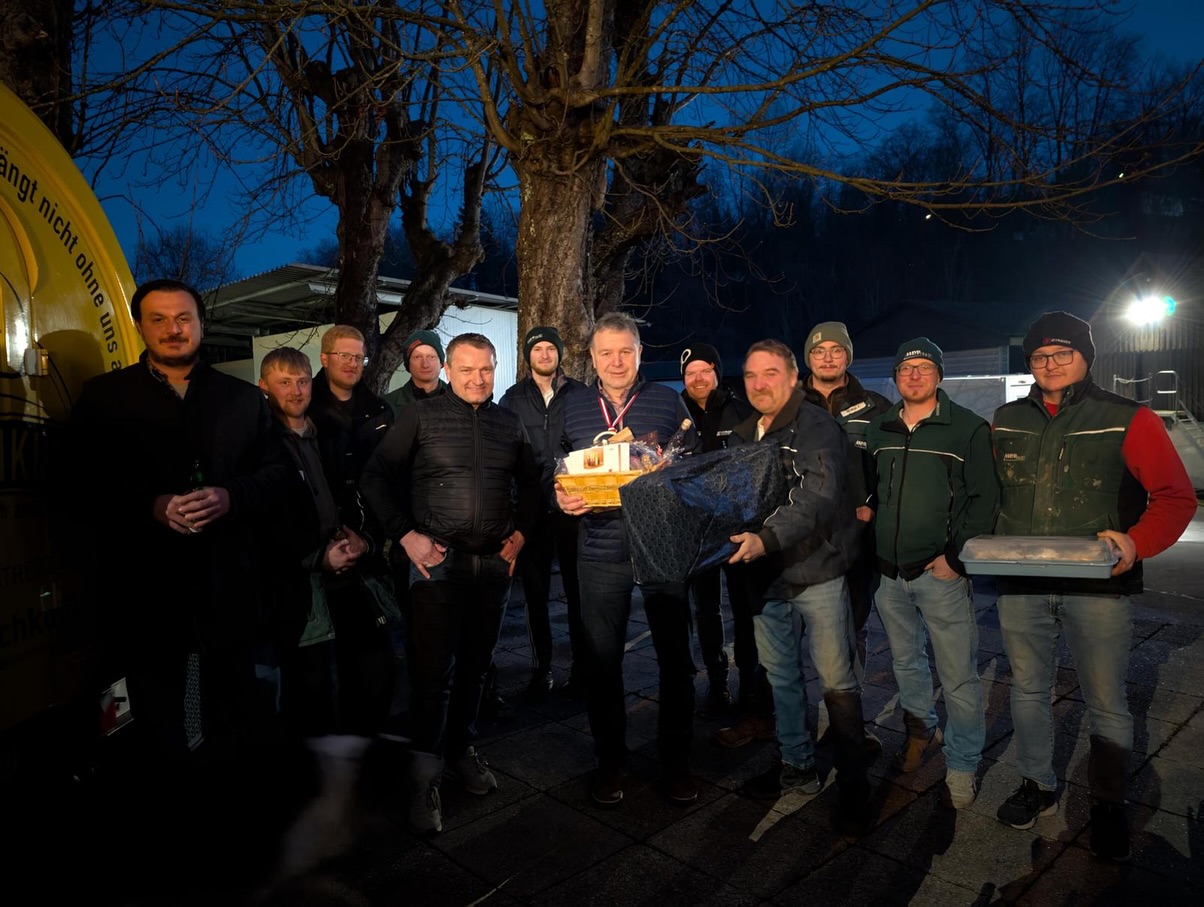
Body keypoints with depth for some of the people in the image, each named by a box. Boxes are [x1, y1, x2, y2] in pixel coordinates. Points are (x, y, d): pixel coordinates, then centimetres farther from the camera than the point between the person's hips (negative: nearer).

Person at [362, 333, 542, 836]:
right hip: (437, 558, -4)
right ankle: (424, 778, 8)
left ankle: (462, 747, 33)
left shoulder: (510, 424, 9)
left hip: (494, 562, 4)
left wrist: (519, 534, 7)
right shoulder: (420, 416, -2)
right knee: (435, 669, -5)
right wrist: (406, 536, -11)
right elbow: (375, 477, -4)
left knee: (475, 663, 13)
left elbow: (530, 485, 19)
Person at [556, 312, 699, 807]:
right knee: (602, 660, 9)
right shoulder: (574, 408, 8)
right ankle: (610, 759, 28)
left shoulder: (668, 401, 3)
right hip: (601, 554, 2)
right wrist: (562, 498, -11)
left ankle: (675, 759, 26)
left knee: (675, 657, 6)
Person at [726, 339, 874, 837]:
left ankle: (854, 785, 17)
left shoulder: (817, 427, -12)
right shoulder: (743, 434, 10)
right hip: (766, 575, 7)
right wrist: (736, 538, 1)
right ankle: (797, 765, 34)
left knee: (836, 681, 1)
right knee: (780, 675, 17)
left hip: (817, 572, -7)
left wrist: (766, 540, -38)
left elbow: (818, 497, -26)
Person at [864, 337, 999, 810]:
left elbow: (985, 499, -7)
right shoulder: (879, 429, 9)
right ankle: (922, 731, 42)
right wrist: (871, 549, 8)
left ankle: (963, 766, 19)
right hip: (888, 573, 5)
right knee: (905, 660, 20)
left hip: (942, 573, -5)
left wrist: (956, 556, -15)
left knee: (959, 675, 1)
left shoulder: (968, 428, -5)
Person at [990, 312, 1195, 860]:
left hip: (1098, 588, -3)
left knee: (1105, 702, 8)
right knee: (1027, 689, 15)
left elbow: (1176, 497, -3)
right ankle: (1037, 786, 34)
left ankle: (1108, 805, 29)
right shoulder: (1007, 421, 9)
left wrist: (1137, 543, -20)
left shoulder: (1128, 420, -2)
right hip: (1020, 584, 3)